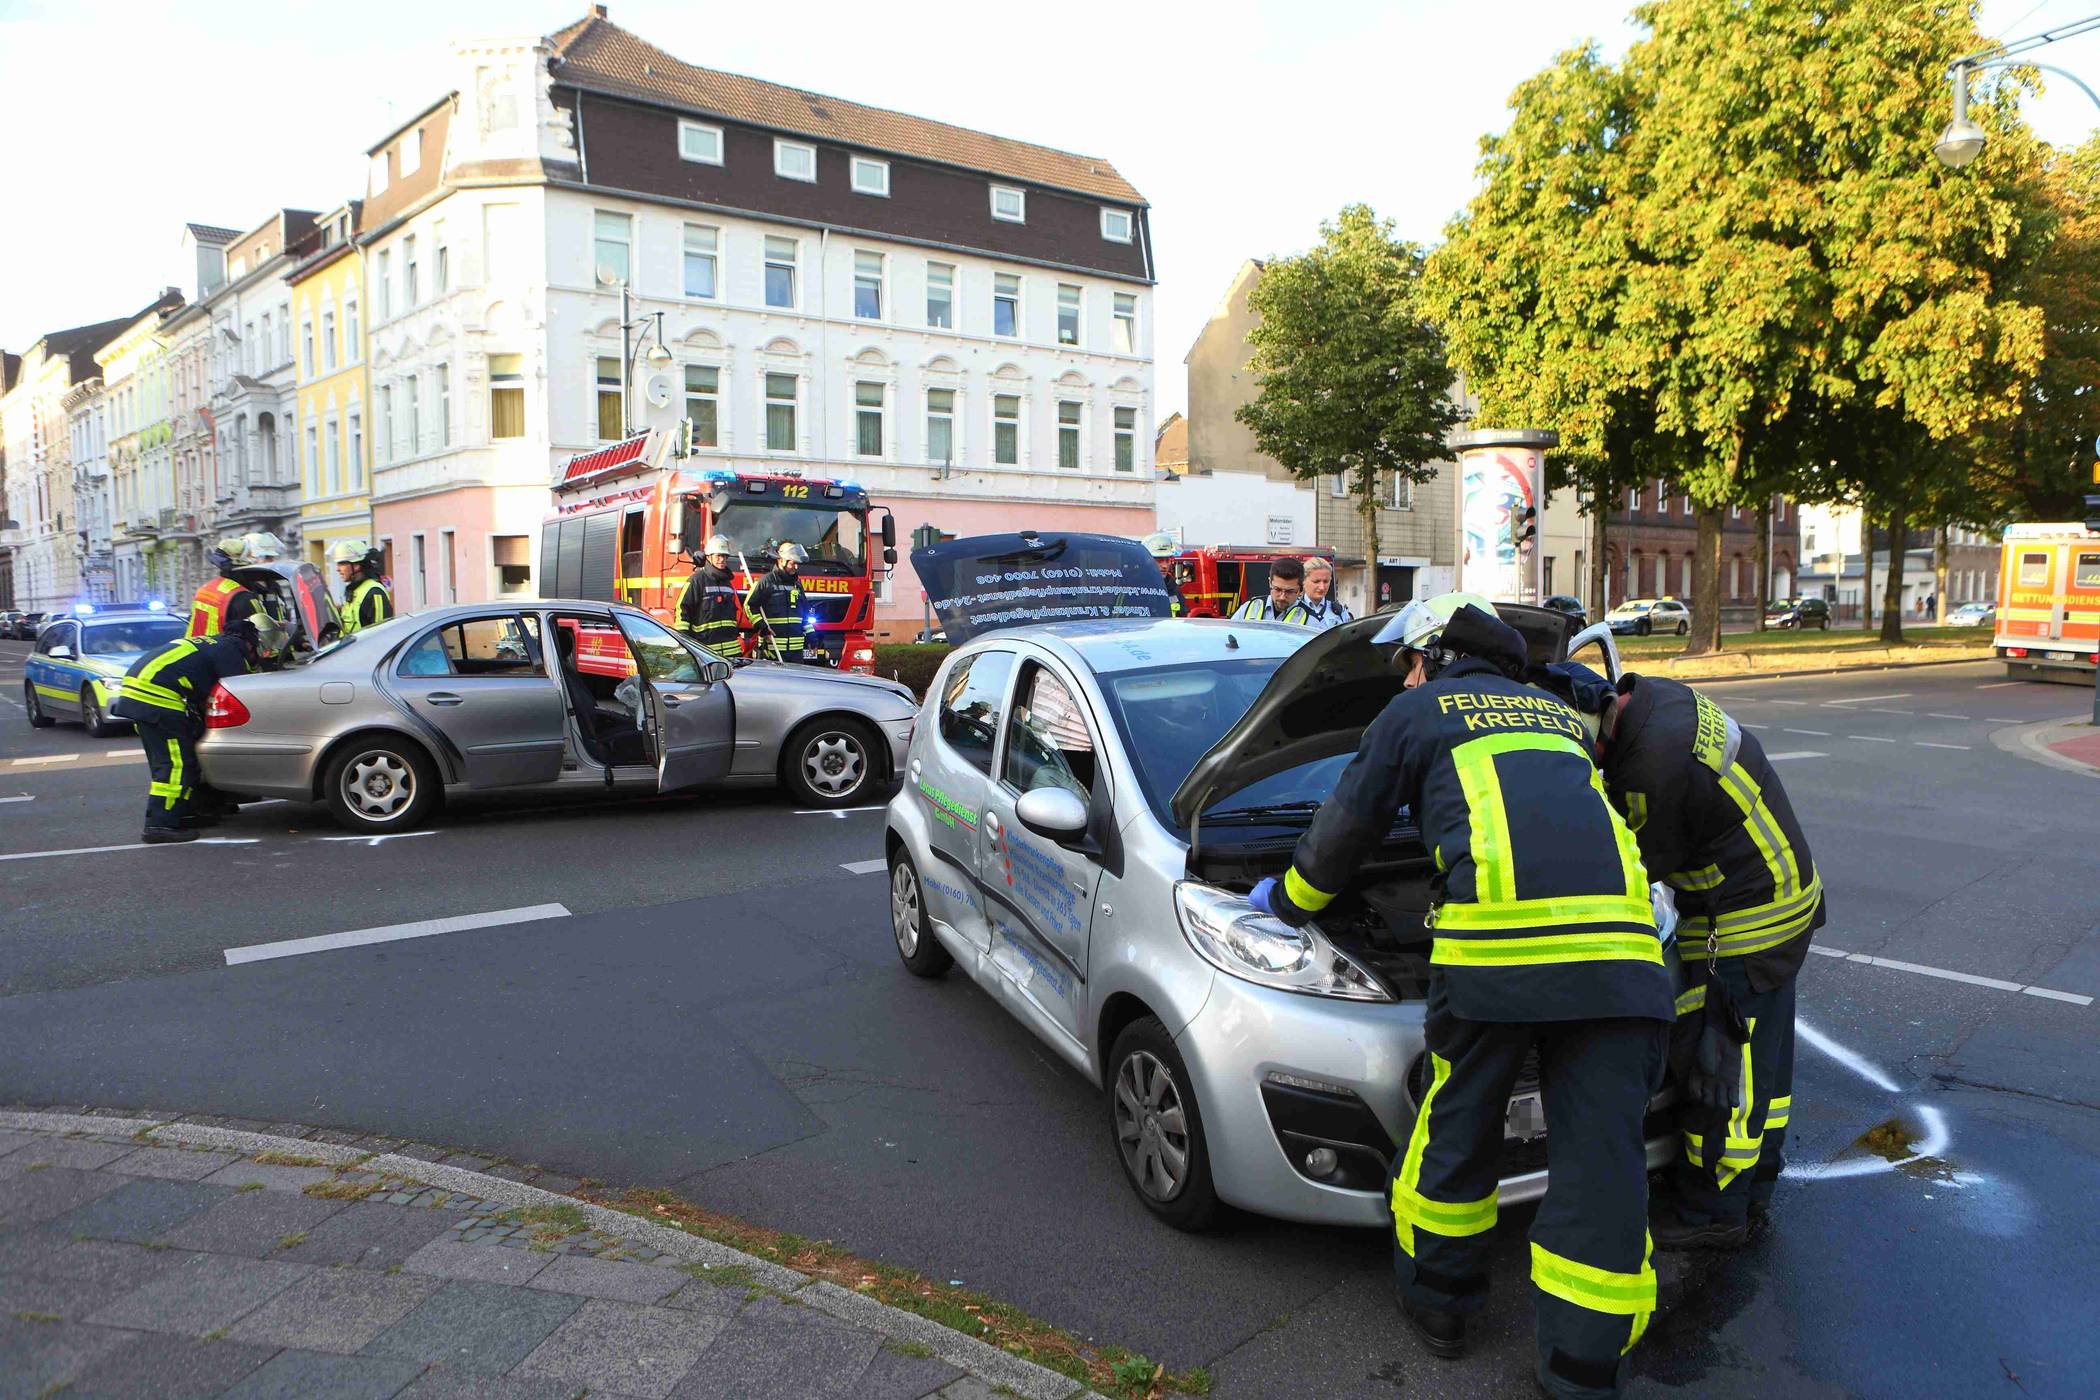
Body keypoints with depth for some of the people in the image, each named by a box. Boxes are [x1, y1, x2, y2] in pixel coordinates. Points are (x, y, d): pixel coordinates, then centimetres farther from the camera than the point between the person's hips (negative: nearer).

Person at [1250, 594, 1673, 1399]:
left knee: (1458, 1124, 15)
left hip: (1497, 939, -4)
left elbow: (1347, 827, 19)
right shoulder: (1562, 718, 31)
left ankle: (1436, 1300, 32)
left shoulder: (1419, 712, 17)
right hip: (1619, 945, 4)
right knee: (1602, 1157, 8)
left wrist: (1287, 899, 35)